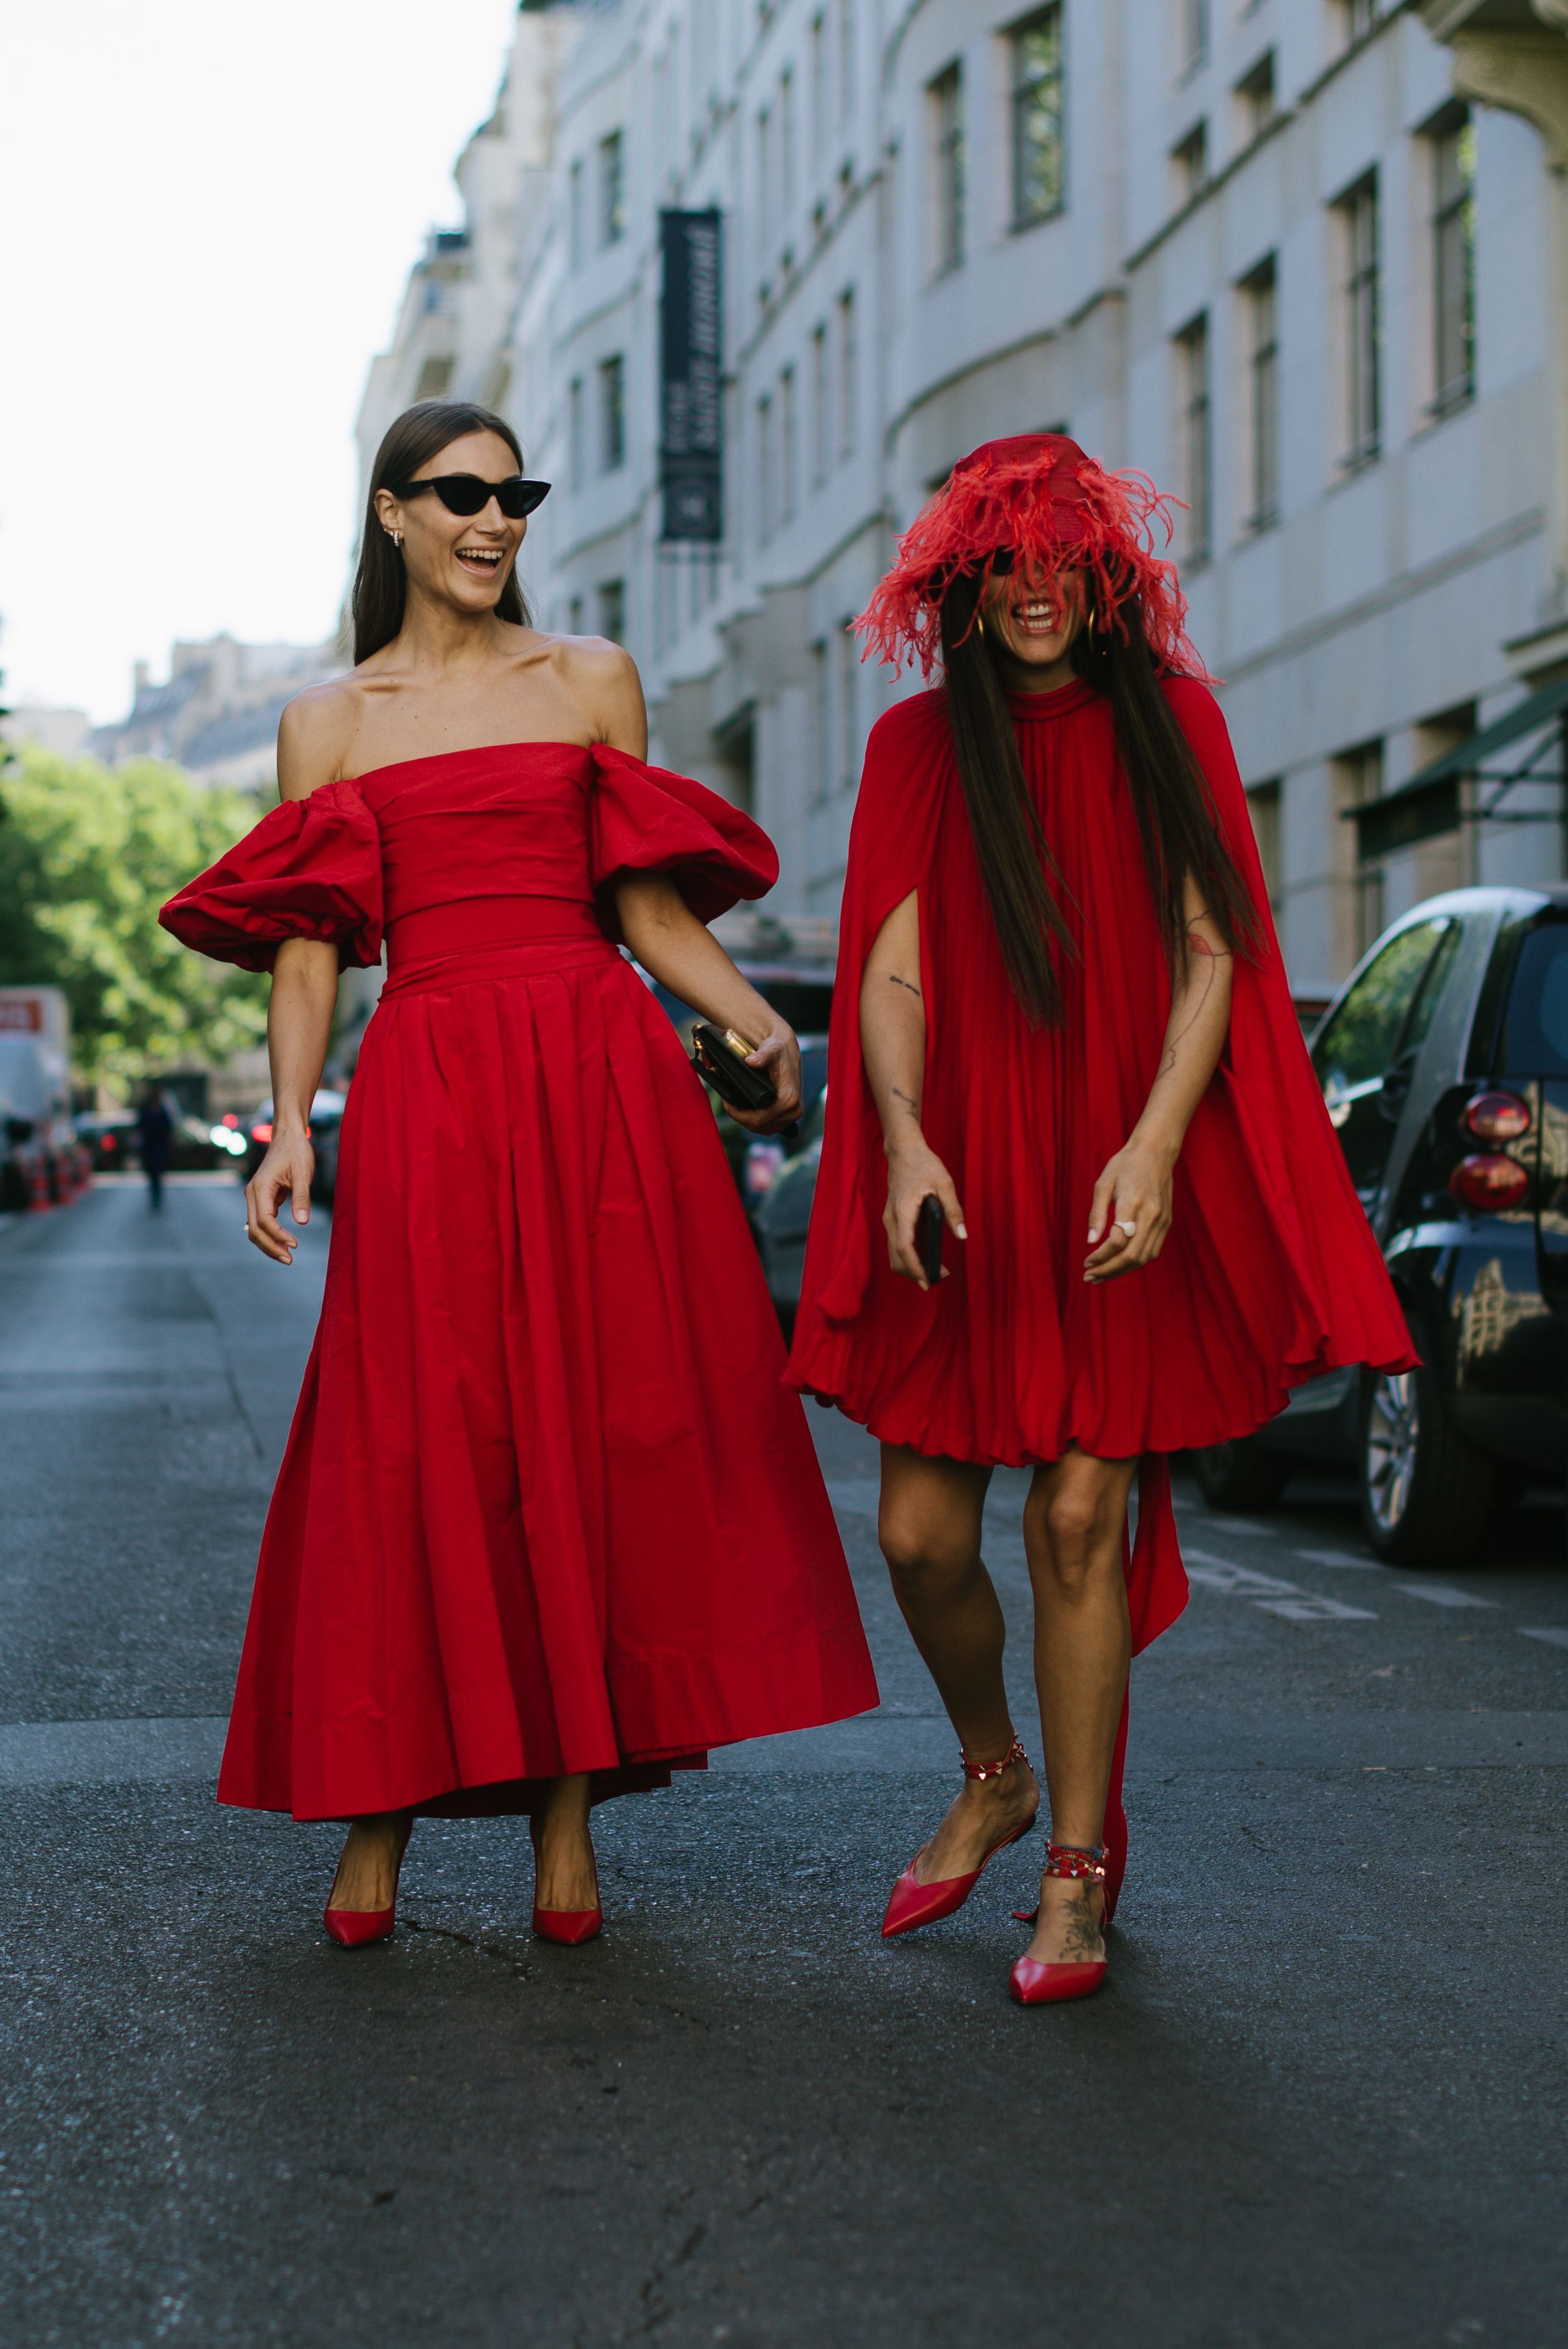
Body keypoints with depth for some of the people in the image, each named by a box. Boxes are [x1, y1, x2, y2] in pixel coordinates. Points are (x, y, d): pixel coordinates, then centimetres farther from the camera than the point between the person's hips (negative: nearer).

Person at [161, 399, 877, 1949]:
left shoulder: (590, 684, 15)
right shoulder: (328, 724, 14)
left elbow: (646, 906, 12)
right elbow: (307, 948, 9)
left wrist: (757, 1025, -3)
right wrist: (290, 1124, -5)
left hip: (601, 1080, 1)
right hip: (426, 1096, -1)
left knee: (604, 1428, -2)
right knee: (417, 1445, -4)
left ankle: (568, 1800, 5)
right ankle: (380, 1802, 6)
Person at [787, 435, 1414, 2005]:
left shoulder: (1170, 725, 8)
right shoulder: (918, 744, 10)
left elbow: (1212, 952, 0)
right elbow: (889, 970, 1)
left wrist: (1155, 1141, -16)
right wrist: (905, 1144, -17)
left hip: (1122, 1180, -1)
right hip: (962, 1181, 2)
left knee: (1079, 1515, -8)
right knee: (920, 1532, -1)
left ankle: (1077, 1872, 6)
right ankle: (992, 1780, 28)